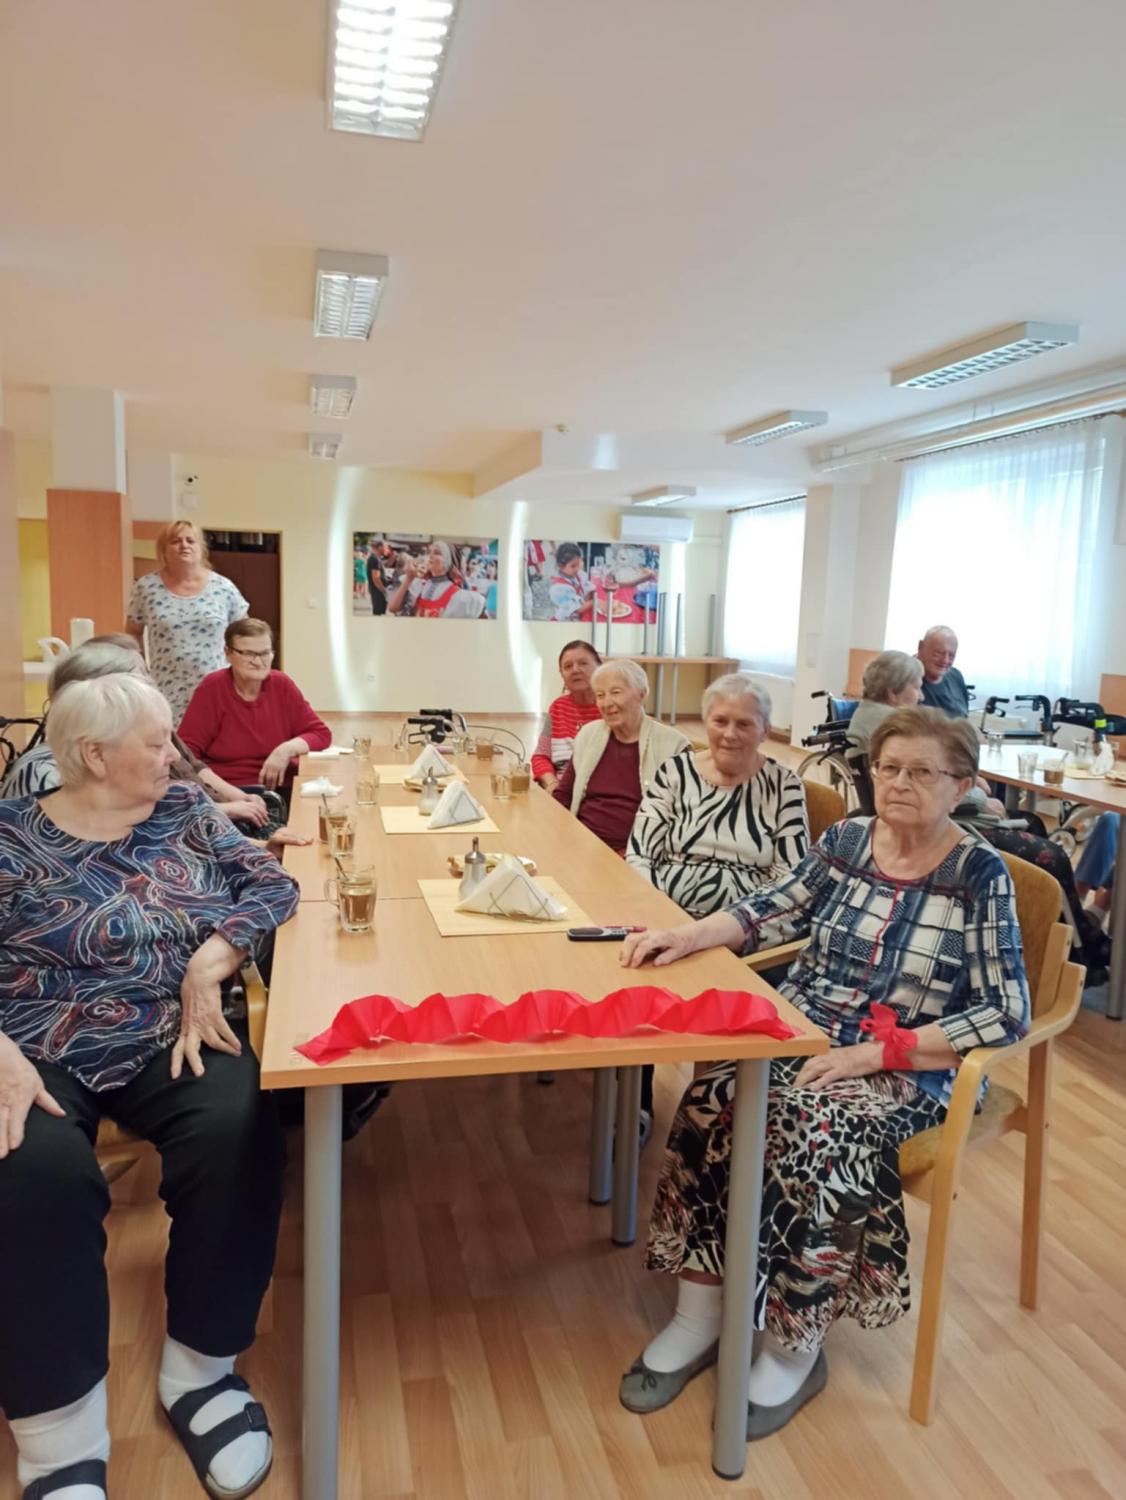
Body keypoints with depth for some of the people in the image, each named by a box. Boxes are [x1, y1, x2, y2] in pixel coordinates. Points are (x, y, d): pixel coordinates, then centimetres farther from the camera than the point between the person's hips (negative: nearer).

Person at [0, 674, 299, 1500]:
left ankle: (201, 1370, -7)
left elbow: (273, 884, 2)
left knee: (238, 1131, -27)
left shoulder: (187, 810, 9)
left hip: (169, 1037, 2)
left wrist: (209, 963, -14)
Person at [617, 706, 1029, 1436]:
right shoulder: (846, 839, 4)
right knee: (710, 1103, -23)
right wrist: (689, 934, -10)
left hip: (908, 1068, -4)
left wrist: (874, 1051, -20)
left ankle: (795, 1348, -8)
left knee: (810, 1135, -31)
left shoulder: (979, 873, -9)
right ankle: (698, 1314, -7)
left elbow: (1005, 1012, -13)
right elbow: (773, 910, 9)